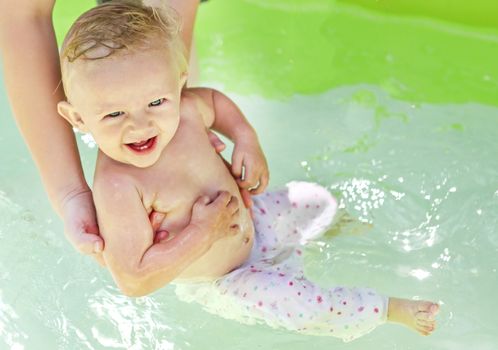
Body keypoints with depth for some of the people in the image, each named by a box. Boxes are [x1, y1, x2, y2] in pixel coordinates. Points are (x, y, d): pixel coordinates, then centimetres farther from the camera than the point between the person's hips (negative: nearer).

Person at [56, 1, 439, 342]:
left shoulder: (183, 107, -23)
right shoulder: (117, 186, -40)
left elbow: (216, 100, 4)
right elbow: (133, 280, -38)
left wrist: (246, 138, -14)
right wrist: (202, 232, -35)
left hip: (245, 222, 6)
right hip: (217, 284, -6)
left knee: (314, 198, 19)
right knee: (304, 303, -20)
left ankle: (333, 226, 56)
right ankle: (389, 309, 8)